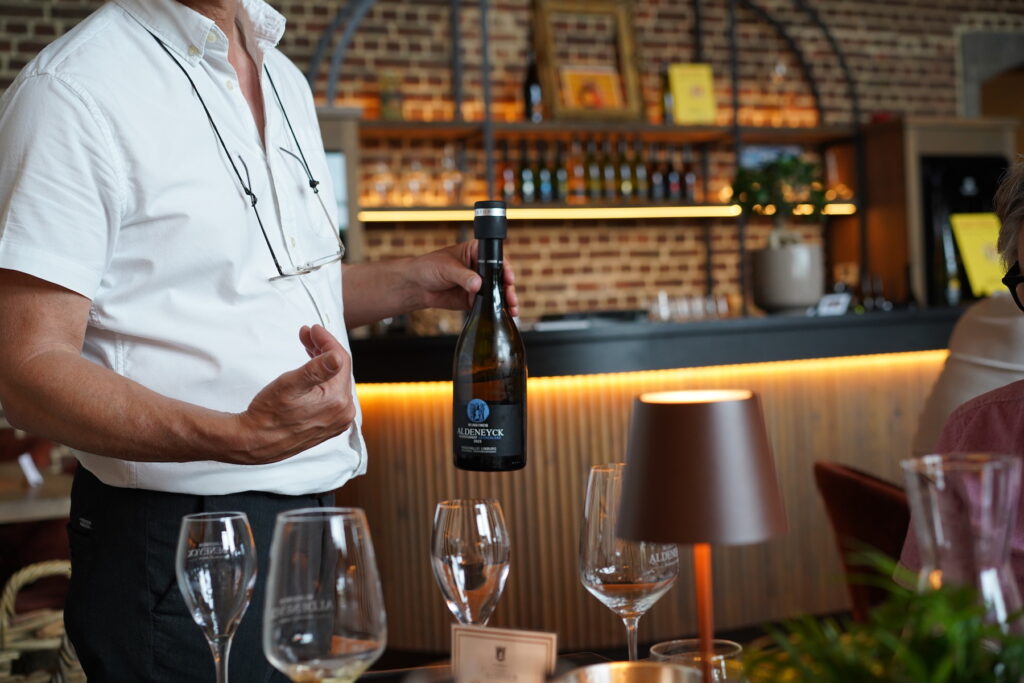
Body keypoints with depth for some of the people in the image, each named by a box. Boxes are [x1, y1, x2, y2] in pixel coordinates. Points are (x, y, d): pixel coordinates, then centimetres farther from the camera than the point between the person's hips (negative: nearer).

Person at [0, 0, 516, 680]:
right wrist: (240, 437, -34)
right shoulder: (72, 88, -14)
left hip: (312, 515, 8)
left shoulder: (286, 79, 12)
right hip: (179, 542, -7)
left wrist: (417, 281, 8)